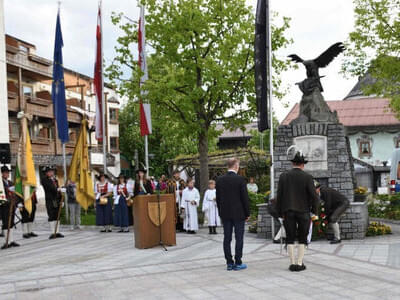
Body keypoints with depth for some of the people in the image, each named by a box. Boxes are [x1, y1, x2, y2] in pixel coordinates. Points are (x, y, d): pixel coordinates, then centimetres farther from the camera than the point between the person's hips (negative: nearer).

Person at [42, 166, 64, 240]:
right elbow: (49, 187, -17)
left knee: (57, 216, 6)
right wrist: (57, 189, -18)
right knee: (52, 217, -8)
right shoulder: (44, 180, -1)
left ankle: (57, 232, 10)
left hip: (57, 200, 7)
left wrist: (61, 199, 15)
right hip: (50, 201, -7)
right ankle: (52, 233, -8)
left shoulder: (55, 180, 20)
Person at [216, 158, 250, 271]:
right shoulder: (240, 179, -10)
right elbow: (245, 198, -9)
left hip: (225, 214, 4)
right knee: (239, 238, 2)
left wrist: (221, 213, 15)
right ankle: (238, 263, 3)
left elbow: (218, 198, 7)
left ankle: (229, 263, 11)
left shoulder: (220, 180, 2)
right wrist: (247, 213, 1)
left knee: (227, 238, 7)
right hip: (238, 214, -4)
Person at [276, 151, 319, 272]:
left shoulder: (283, 176, 0)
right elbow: (314, 196, -10)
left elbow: (279, 196, -1)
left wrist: (280, 213, 6)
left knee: (290, 238, 8)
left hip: (288, 212, 1)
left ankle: (292, 264, 5)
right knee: (302, 238, 8)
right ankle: (299, 264, 5)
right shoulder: (307, 177, -7)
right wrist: (314, 210, 7)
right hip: (303, 211, -1)